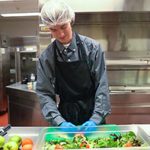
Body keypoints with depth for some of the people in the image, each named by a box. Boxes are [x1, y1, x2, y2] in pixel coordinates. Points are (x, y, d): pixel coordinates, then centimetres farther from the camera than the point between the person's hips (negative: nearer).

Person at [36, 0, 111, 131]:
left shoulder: (92, 47, -10)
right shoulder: (46, 57, -7)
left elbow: (102, 85, -11)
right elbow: (44, 93, -7)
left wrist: (96, 119, -18)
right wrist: (60, 122, -17)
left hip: (93, 112, 0)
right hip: (66, 116, 1)